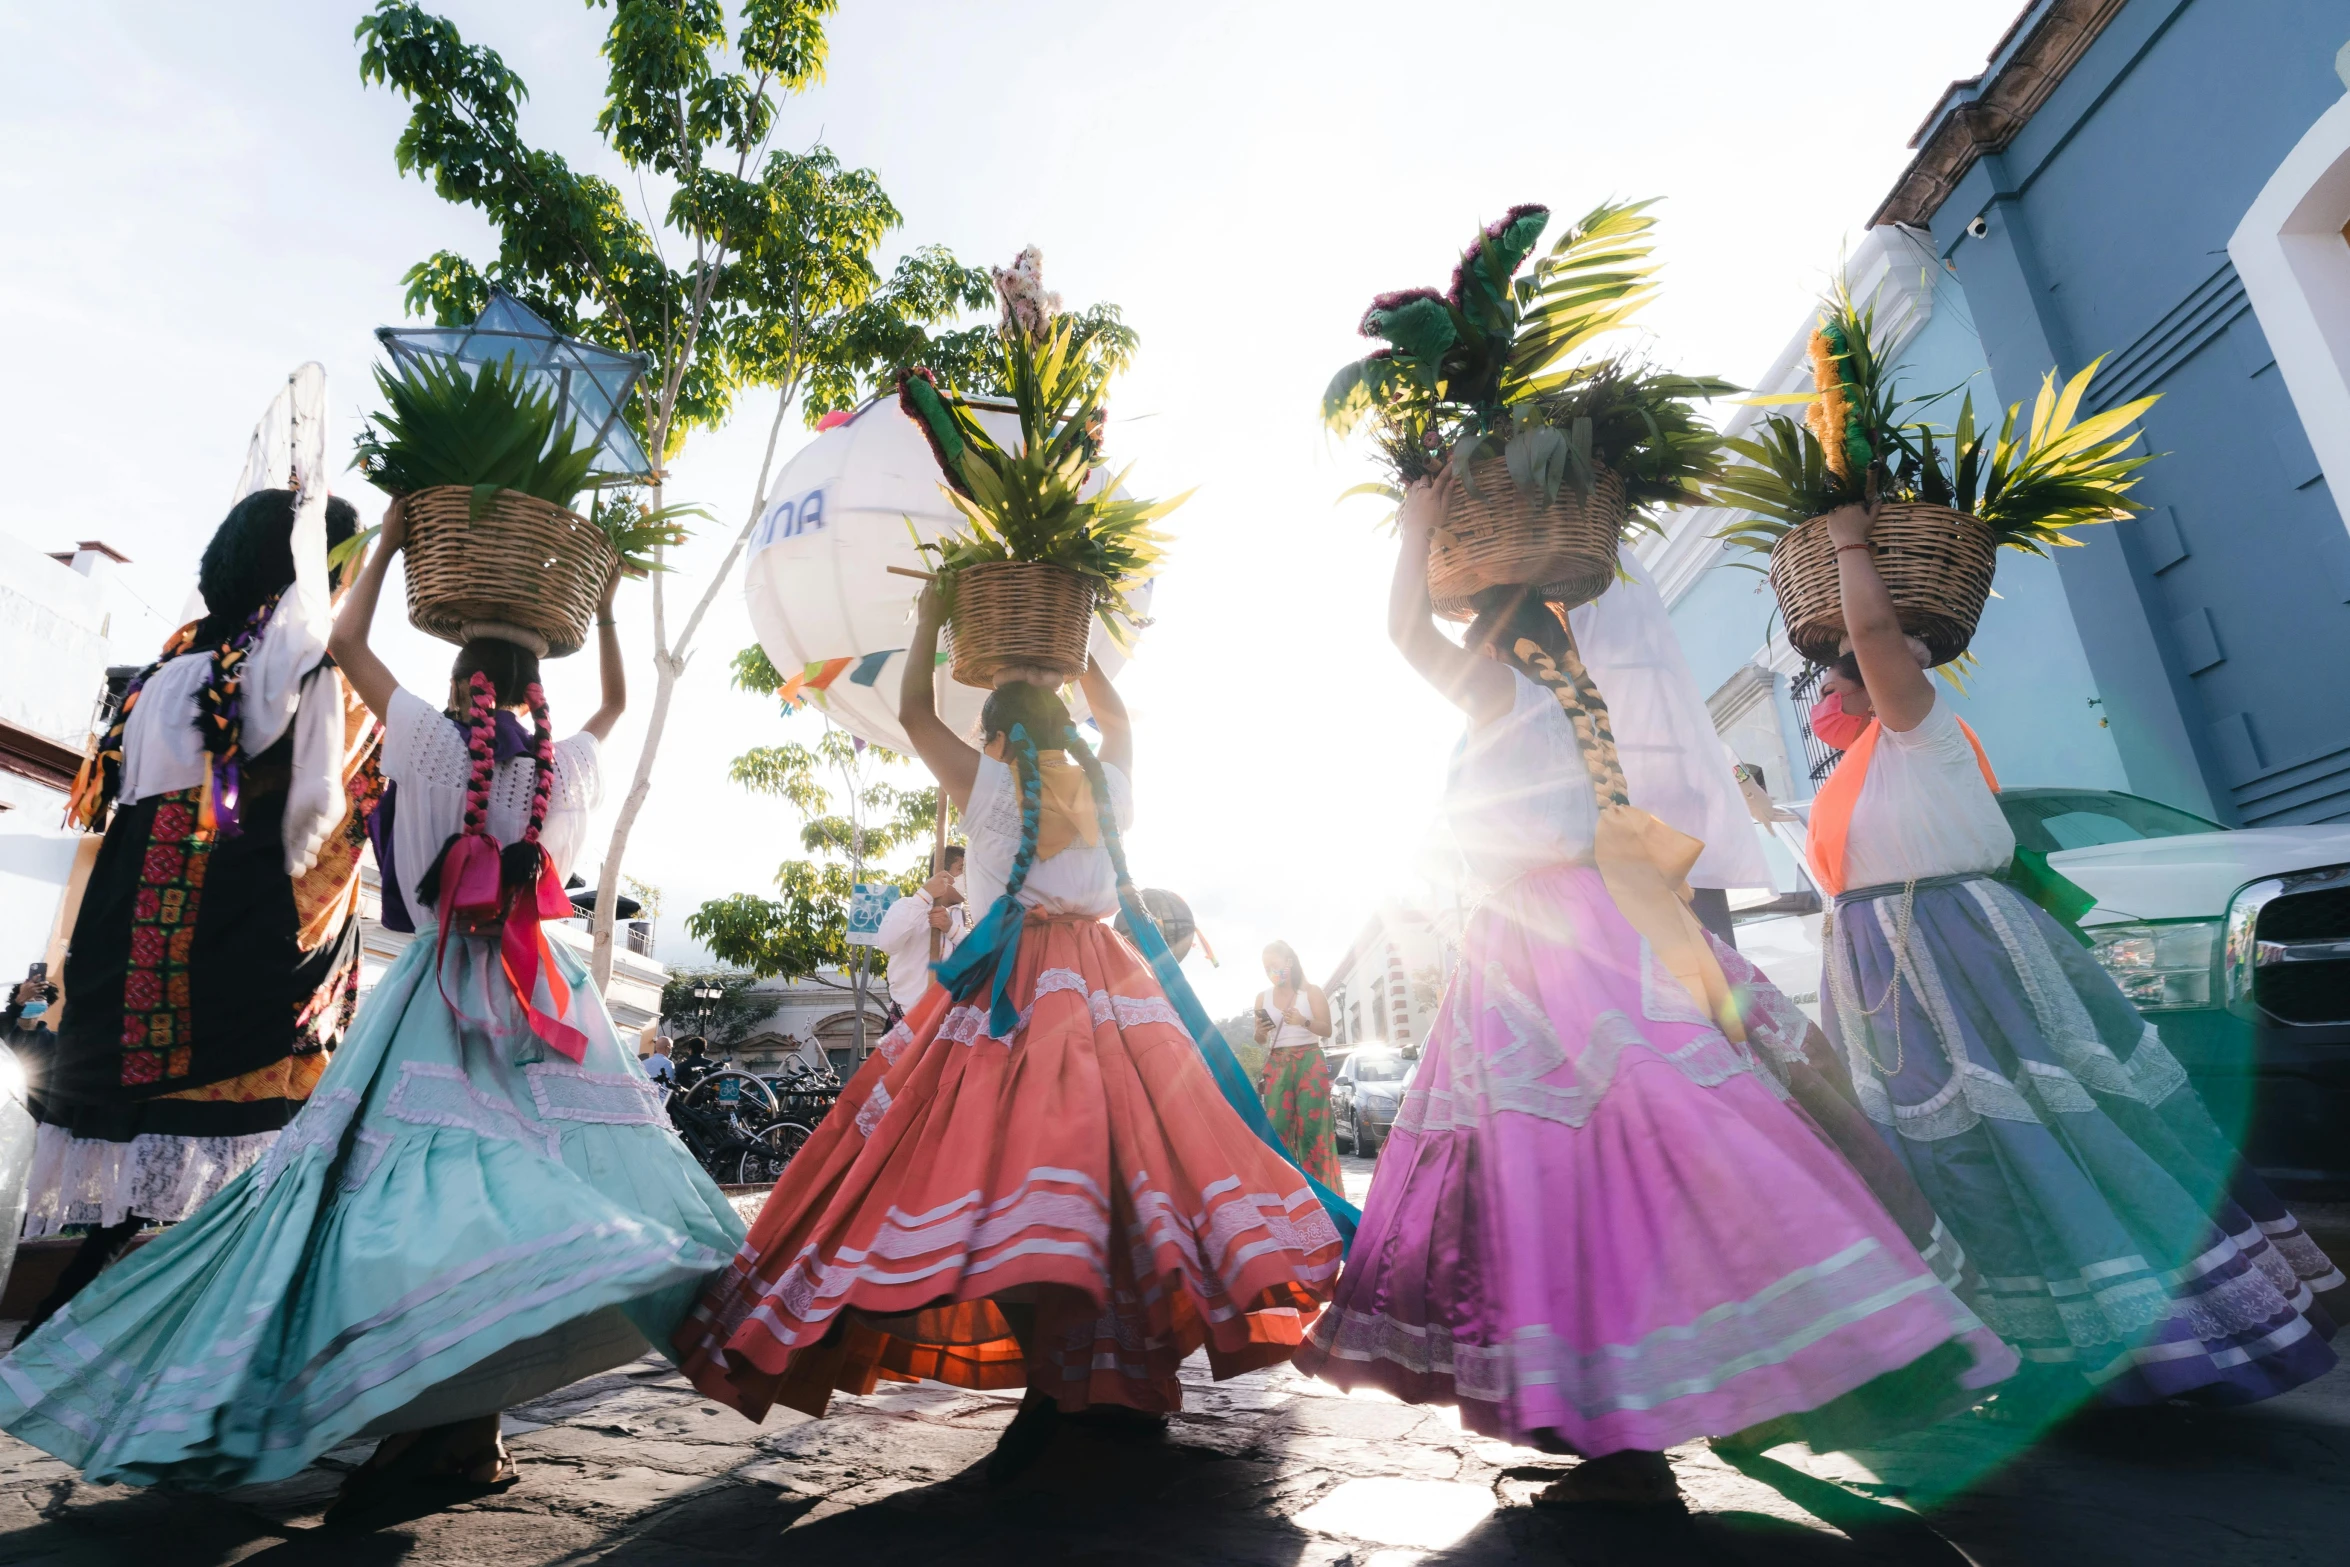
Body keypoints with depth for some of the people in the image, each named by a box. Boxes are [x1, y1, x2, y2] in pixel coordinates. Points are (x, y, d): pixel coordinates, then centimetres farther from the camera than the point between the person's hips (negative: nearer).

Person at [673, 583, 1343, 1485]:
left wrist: (930, 619, 28)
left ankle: (1054, 1382, -19)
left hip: (1012, 991, -4)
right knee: (1127, 1146, 3)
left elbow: (913, 713, 18)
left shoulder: (988, 784, 4)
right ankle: (1129, 1375, 9)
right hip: (1109, 987, 5)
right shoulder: (1106, 786, 14)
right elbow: (1116, 717, 35)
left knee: (1012, 1156, -10)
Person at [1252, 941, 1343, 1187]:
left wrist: (1303, 1021, -21)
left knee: (1311, 1128, -7)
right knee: (1277, 1127, -7)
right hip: (1276, 1066, 3)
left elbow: (1327, 1030, -3)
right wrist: (1261, 1032, -10)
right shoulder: (1263, 997, 10)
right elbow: (1260, 1040, 14)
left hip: (1310, 1064, -2)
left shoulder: (1311, 992, 2)